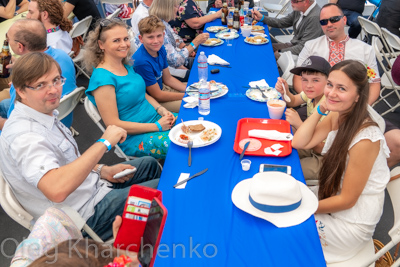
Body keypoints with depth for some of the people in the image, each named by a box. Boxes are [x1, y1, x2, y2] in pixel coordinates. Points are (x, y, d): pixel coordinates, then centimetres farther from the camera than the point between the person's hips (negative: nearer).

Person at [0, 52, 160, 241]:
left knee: (150, 164, 23)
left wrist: (102, 170, -2)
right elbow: (56, 189, -46)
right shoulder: (23, 135, -30)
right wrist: (104, 143, -39)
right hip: (86, 214, -10)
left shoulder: (44, 112, 1)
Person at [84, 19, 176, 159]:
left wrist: (161, 109, -1)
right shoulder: (103, 78, -19)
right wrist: (157, 126, -18)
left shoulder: (126, 65, 6)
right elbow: (113, 124, -20)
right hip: (133, 137, -9)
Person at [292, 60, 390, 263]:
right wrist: (320, 109, -16)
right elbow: (299, 143, -10)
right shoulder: (337, 116, -7)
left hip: (352, 225, -7)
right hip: (334, 203, 7)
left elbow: (347, 200, -23)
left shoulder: (365, 138, -30)